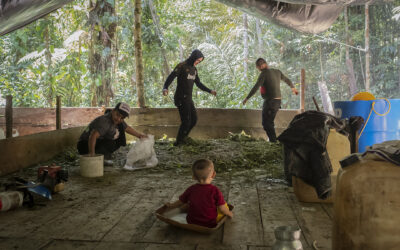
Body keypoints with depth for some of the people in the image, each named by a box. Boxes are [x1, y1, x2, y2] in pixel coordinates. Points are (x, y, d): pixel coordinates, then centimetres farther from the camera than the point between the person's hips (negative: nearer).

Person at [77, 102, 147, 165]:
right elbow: (93, 136, -42)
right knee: (111, 143, -32)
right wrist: (92, 155, -45)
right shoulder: (105, 121, -30)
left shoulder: (117, 120, -2)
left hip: (100, 142, 10)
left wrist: (139, 135, 17)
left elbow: (127, 128, 18)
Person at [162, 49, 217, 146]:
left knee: (194, 119, 10)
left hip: (188, 99, 8)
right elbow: (170, 77, -24)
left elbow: (198, 84, 25)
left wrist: (210, 91, 22)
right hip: (181, 98, -8)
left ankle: (182, 139, 23)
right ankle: (179, 142, 9)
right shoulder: (181, 66, -11)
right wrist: (165, 88, -43)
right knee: (186, 121, -7)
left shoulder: (194, 69, 14)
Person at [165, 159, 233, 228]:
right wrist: (229, 213, 7)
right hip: (210, 225, -3)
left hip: (191, 222, 4)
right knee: (224, 205, 8)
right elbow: (222, 209, -15)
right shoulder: (215, 191, -19)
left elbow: (180, 202, 6)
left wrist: (171, 205, 27)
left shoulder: (191, 189, -8)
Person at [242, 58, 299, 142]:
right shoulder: (277, 71, 12)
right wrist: (293, 88, 45)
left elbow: (256, 87, -19)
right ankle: (273, 140, 19)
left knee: (266, 123, -4)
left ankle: (273, 141, -8)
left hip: (270, 101, -8)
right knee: (270, 122, 17)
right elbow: (287, 80, 27)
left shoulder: (264, 73, -11)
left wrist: (247, 98, -17)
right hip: (278, 101, 8)